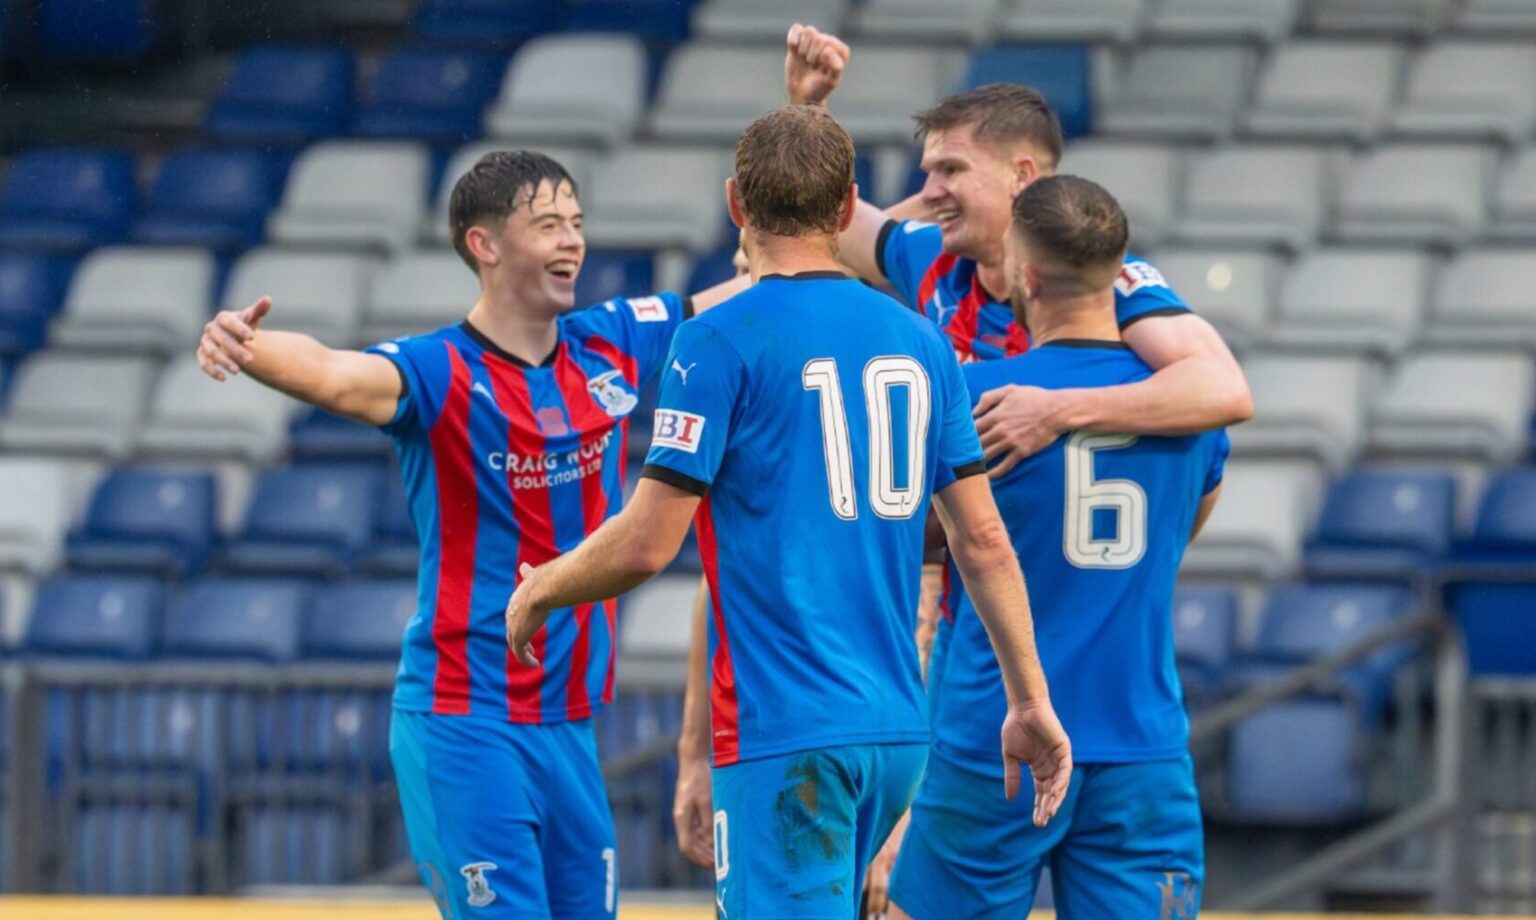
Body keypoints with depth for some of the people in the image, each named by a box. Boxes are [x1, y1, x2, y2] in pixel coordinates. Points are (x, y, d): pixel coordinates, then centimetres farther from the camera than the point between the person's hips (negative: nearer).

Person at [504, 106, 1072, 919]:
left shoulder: (719, 341, -8)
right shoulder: (919, 342, 9)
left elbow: (646, 544, -11)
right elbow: (984, 542, 10)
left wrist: (540, 591, 8)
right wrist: (1030, 704, 16)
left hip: (783, 730, -7)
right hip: (898, 726, 7)